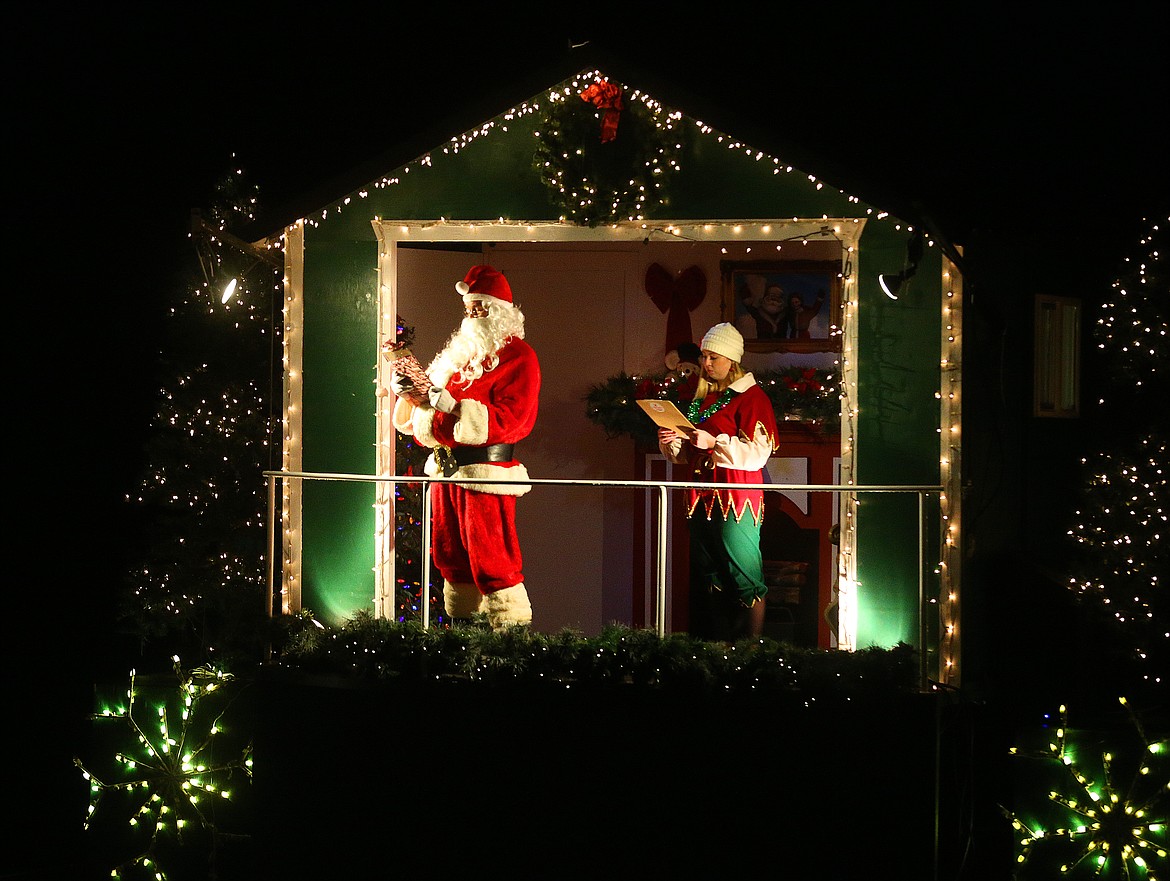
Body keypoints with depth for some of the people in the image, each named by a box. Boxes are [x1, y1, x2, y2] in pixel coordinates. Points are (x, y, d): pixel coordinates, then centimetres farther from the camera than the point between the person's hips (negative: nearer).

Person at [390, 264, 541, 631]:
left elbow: (506, 420, -19)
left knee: (490, 560, -9)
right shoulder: (460, 351, 18)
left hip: (486, 471, -8)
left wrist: (447, 404, -23)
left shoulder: (516, 357, -6)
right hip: (445, 468, 8)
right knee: (451, 556, 11)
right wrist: (409, 390, -1)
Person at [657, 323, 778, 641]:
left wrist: (714, 442, -22)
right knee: (707, 579, 7)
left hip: (736, 500, -8)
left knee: (745, 578, -9)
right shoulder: (701, 398, 18)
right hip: (702, 499, 8)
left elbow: (758, 453, -15)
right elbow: (687, 455, 25)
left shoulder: (751, 396, -5)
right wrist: (671, 442, 4)